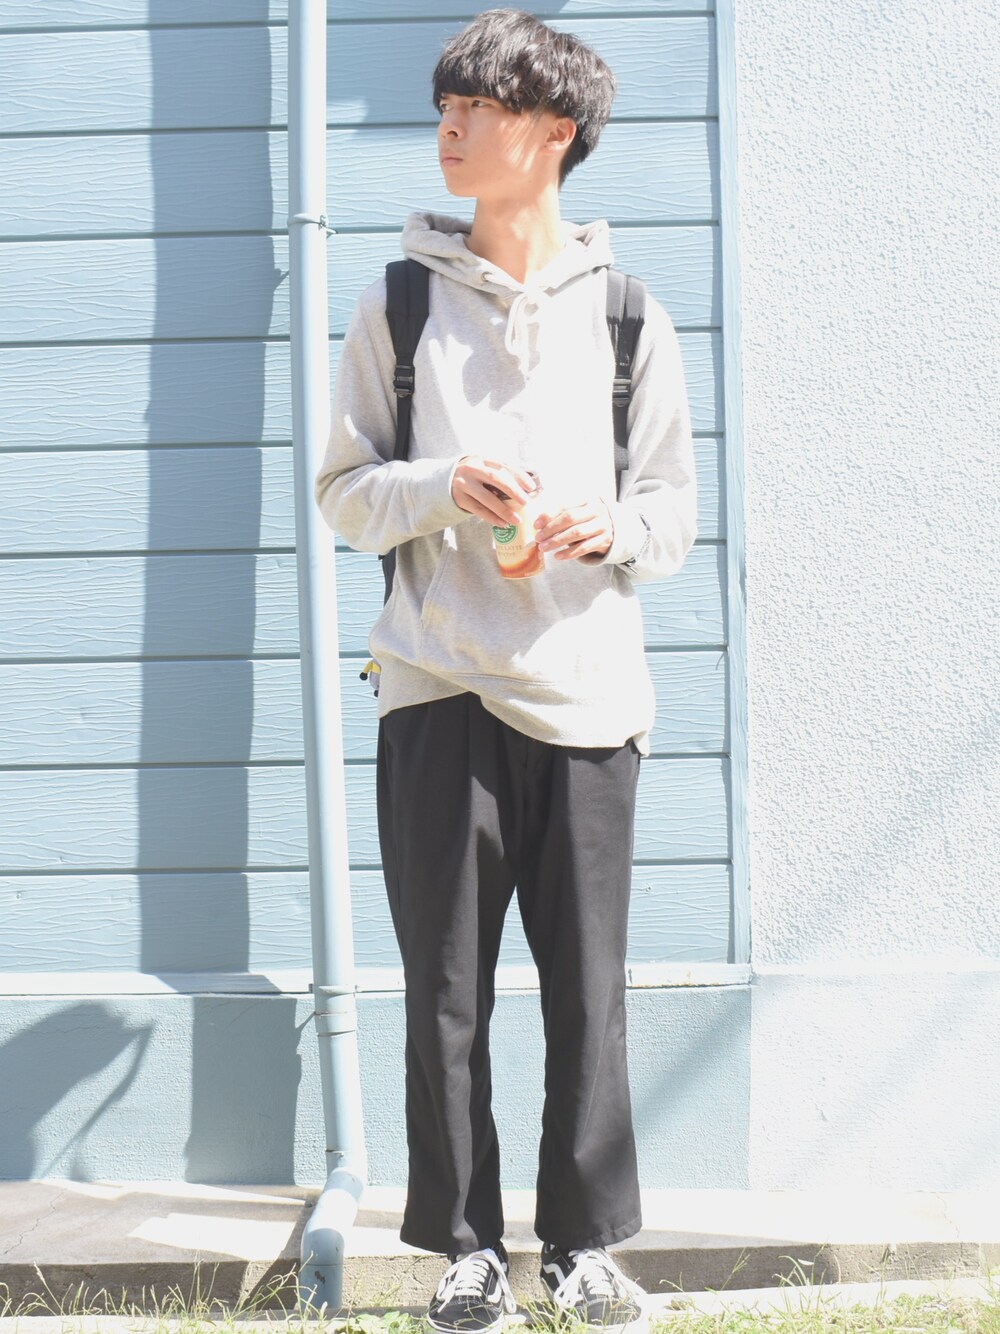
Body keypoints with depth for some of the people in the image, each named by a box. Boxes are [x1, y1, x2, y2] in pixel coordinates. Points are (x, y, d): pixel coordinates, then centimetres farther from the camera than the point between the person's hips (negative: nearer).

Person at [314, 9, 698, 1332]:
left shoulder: (629, 315, 8)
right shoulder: (398, 304, 7)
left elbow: (676, 508, 11)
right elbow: (342, 491, 8)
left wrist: (611, 529, -11)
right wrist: (441, 488, -12)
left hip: (585, 690, 0)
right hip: (440, 688, 0)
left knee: (588, 988, 4)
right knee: (448, 990, 4)